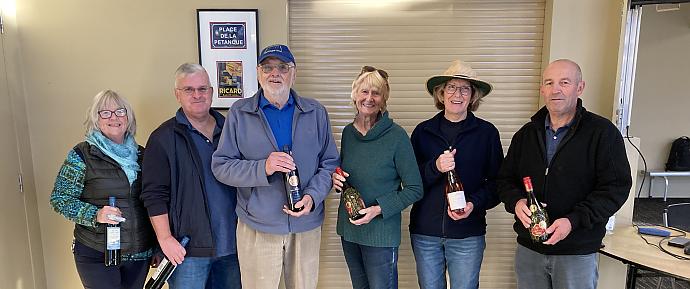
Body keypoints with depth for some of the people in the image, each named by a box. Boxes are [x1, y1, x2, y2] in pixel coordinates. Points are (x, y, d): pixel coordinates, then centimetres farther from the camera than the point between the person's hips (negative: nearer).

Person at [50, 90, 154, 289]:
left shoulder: (140, 154, 7)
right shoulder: (82, 154, -5)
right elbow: (59, 199, -5)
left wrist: (158, 248, 11)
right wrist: (95, 215, -21)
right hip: (97, 256, -4)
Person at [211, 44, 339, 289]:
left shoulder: (316, 112, 4)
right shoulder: (239, 113, -1)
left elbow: (329, 163, 4)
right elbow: (221, 166, -4)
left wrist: (312, 196, -13)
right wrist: (263, 168, -21)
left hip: (306, 225, 2)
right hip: (257, 227, -1)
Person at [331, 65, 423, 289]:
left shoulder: (396, 136, -14)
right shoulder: (348, 132, 2)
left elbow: (414, 189, -11)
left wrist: (379, 209, -20)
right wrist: (335, 177, -5)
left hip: (381, 232, -5)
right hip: (348, 228, 6)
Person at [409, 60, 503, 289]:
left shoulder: (487, 132, -2)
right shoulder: (423, 131, 1)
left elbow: (497, 181, 0)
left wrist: (475, 203, -16)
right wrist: (435, 167, -19)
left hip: (467, 235, -1)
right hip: (425, 232, 2)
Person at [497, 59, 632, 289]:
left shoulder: (603, 132, -6)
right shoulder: (527, 134, 6)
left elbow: (616, 188, -10)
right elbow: (505, 179, 10)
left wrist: (574, 220, -21)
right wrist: (516, 202, -12)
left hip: (577, 253, -3)